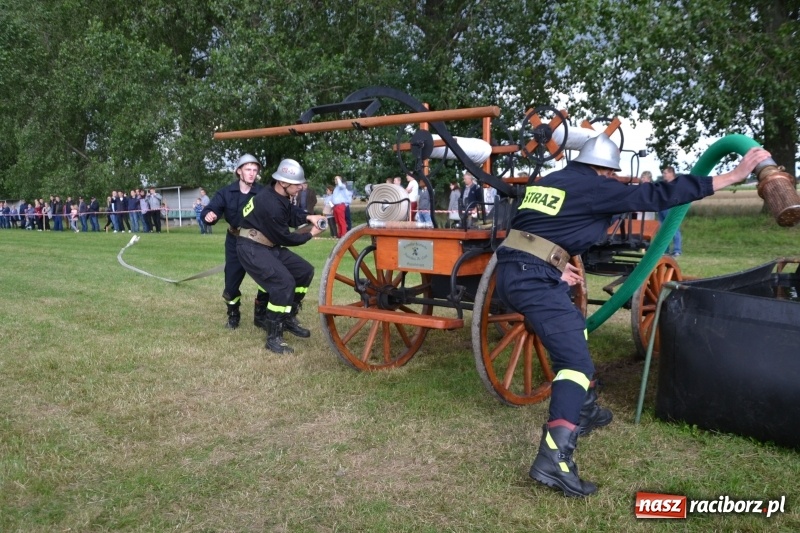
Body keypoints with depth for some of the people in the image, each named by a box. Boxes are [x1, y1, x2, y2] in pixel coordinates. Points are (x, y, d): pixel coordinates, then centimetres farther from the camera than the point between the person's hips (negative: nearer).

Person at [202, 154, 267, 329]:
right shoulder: (226, 192, -6)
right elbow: (211, 209, -16)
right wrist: (209, 215, -40)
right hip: (235, 242, 1)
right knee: (231, 282, 5)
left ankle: (261, 316, 17)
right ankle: (233, 316, 31)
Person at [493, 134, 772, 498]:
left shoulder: (548, 181, 22)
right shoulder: (597, 188, 0)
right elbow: (658, 195, -4)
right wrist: (734, 175, 0)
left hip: (508, 270, 9)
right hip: (534, 279, -9)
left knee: (571, 332, 27)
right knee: (575, 361, -10)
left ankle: (583, 411, 40)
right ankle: (553, 459, -23)